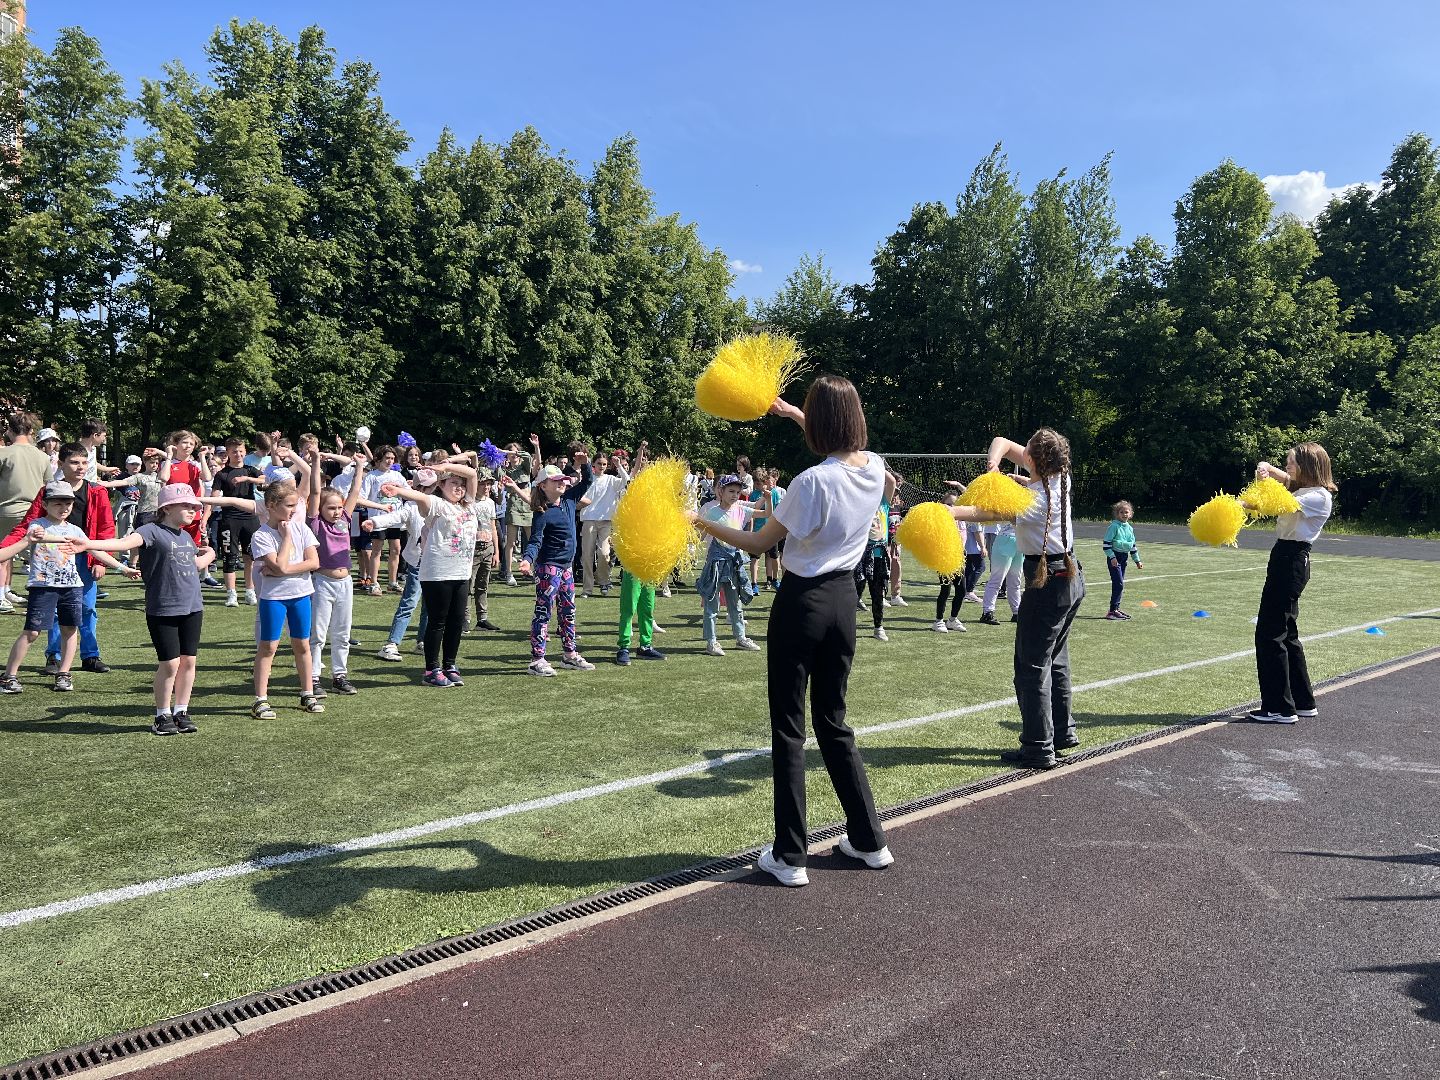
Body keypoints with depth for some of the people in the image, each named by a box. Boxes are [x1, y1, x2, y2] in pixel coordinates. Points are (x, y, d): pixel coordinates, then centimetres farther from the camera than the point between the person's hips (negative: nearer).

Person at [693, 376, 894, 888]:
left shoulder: (813, 482, -20)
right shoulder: (874, 468, 0)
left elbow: (756, 543, -11)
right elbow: (847, 445, 26)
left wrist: (700, 522, 0)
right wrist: (795, 414, 30)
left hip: (802, 602, -7)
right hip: (844, 599, 7)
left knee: (789, 727, 3)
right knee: (833, 721, 18)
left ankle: (789, 857, 9)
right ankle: (870, 840, 25)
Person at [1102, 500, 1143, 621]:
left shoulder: (1130, 528, 13)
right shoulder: (1114, 526, -9)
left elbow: (1133, 545, 22)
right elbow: (1106, 543, -12)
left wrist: (1137, 560, 23)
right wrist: (1112, 557, -18)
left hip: (1124, 557, 7)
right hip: (1114, 557, -7)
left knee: (1119, 584, 10)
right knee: (1119, 583, -13)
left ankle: (1116, 608, 17)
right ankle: (1113, 610, -12)